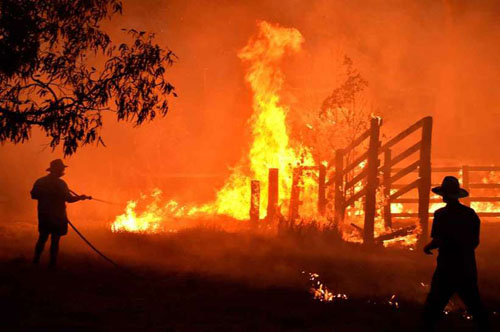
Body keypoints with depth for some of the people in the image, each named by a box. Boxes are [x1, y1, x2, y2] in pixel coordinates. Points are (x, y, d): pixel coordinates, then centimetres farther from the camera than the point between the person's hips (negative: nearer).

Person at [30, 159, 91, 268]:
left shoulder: (40, 182, 1)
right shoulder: (60, 184, -15)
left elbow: (34, 195, 9)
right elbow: (69, 198, -17)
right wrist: (81, 197, -4)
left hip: (43, 216, 5)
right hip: (57, 217, -5)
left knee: (42, 238, 16)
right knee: (55, 240, 3)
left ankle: (36, 260, 13)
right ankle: (52, 262, 4)